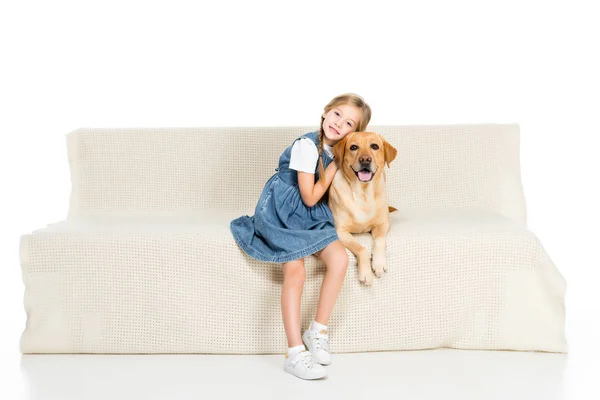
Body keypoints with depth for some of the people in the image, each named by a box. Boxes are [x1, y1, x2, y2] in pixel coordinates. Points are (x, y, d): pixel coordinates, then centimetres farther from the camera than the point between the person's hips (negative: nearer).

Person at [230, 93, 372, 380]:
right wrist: (336, 164, -10)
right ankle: (295, 353, -24)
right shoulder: (307, 146, -16)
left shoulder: (337, 150, 8)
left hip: (311, 216, 7)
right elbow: (310, 197, -14)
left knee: (340, 259, -19)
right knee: (295, 272, -26)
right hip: (281, 212, -7)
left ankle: (318, 331, -4)